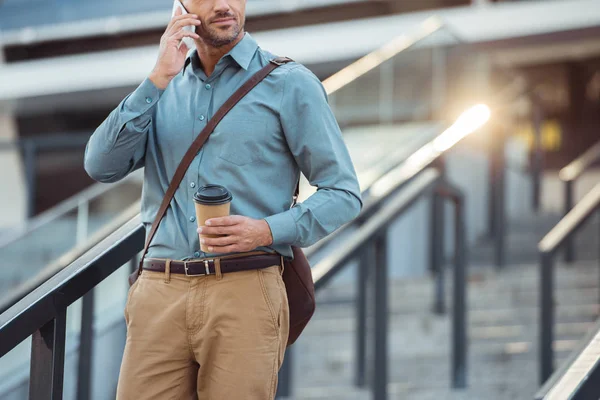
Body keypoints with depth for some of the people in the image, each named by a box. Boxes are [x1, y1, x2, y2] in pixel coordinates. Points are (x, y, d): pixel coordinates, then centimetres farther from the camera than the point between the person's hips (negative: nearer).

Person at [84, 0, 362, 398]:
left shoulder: (289, 83, 3)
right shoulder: (164, 89, 15)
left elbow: (343, 194, 1)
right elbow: (102, 167, 1)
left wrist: (268, 231, -15)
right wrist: (158, 79, -5)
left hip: (244, 293, -3)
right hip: (159, 294, 3)